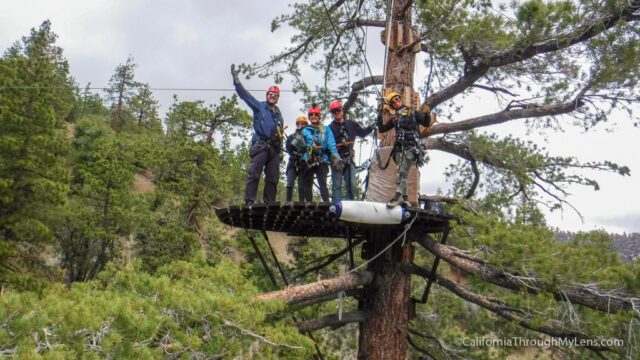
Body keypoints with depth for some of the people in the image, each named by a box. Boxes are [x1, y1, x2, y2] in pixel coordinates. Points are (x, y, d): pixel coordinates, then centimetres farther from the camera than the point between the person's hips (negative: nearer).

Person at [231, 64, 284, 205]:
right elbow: (244, 94, -1)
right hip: (260, 145, -5)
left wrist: (280, 150, 19)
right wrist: (236, 80, -13)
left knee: (273, 178, 4)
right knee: (254, 173, -16)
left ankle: (269, 204, 8)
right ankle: (249, 201, -18)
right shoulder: (259, 106, 9)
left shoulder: (278, 113, 23)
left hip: (274, 148, 6)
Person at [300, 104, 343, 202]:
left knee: (323, 184, -13)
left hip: (321, 161, -2)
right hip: (308, 162, 2)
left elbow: (331, 144, 5)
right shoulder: (305, 131, 18)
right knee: (307, 185, 1)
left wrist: (335, 156, -10)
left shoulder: (326, 129, 14)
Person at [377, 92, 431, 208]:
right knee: (402, 173, 3)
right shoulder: (394, 118, 20)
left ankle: (396, 197, -23)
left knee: (403, 172, -16)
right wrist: (380, 116, 13)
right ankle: (405, 198, 9)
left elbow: (426, 123, 3)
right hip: (399, 148, 5)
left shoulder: (412, 113, 8)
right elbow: (382, 129, 22)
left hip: (411, 148, -5)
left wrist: (426, 114, -14)